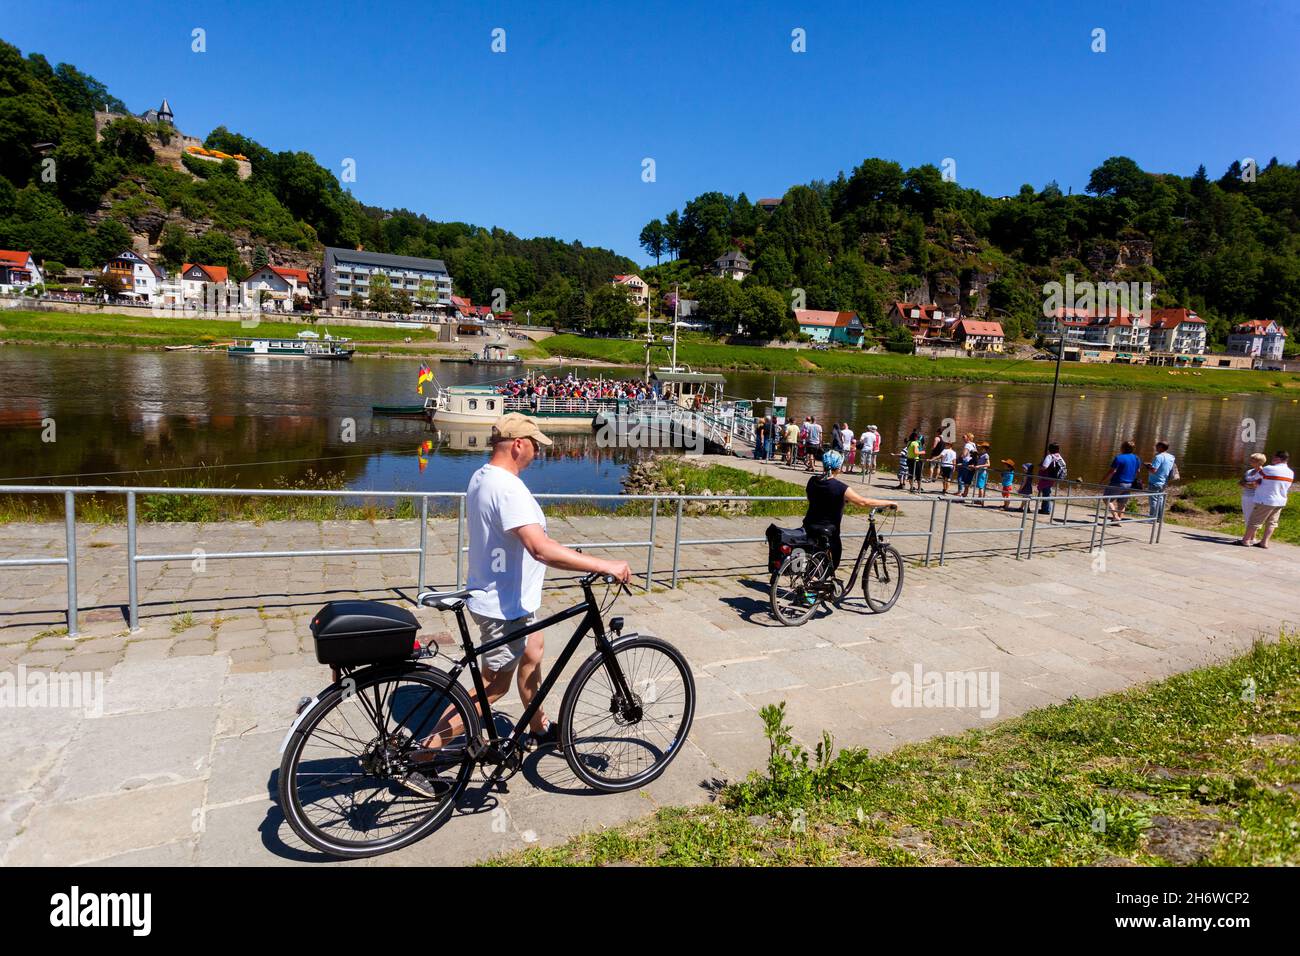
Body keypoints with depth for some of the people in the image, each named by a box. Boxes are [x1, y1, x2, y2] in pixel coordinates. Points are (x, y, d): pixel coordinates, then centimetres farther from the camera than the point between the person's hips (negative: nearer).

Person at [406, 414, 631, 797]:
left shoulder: (481, 477, 5)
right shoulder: (508, 488, -28)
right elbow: (541, 549, -39)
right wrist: (605, 566, -36)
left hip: (505, 597, 10)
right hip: (504, 605, -10)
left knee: (532, 653, 26)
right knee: (494, 687, 1)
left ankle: (540, 727, 47)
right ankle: (420, 761, 9)